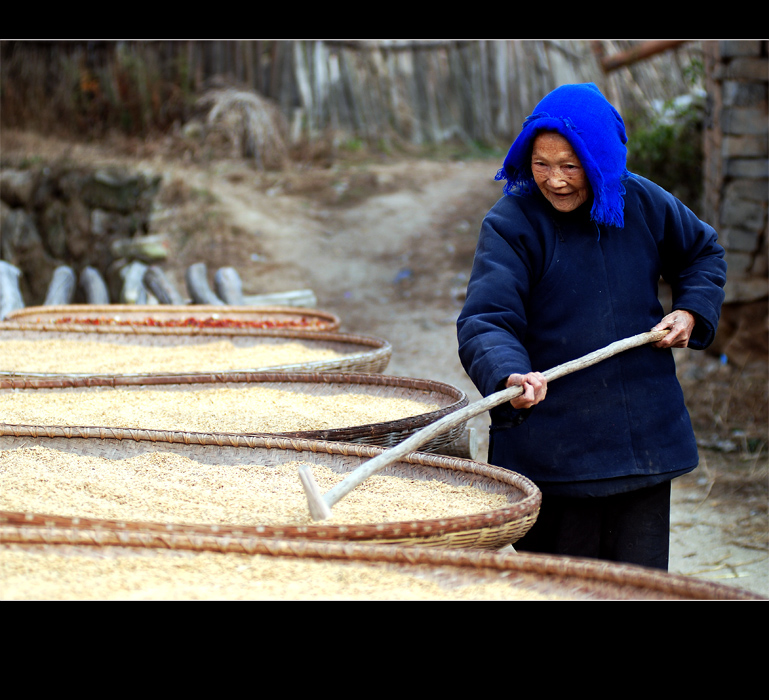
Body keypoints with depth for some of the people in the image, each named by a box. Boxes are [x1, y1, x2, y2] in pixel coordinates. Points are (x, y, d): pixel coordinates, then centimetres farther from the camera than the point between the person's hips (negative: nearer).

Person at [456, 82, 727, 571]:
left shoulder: (644, 203, 2)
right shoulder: (511, 224, -11)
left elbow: (703, 253, 22)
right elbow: (485, 321, -23)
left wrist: (692, 310, 4)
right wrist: (509, 375, -43)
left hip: (645, 434, 3)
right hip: (552, 451, -3)